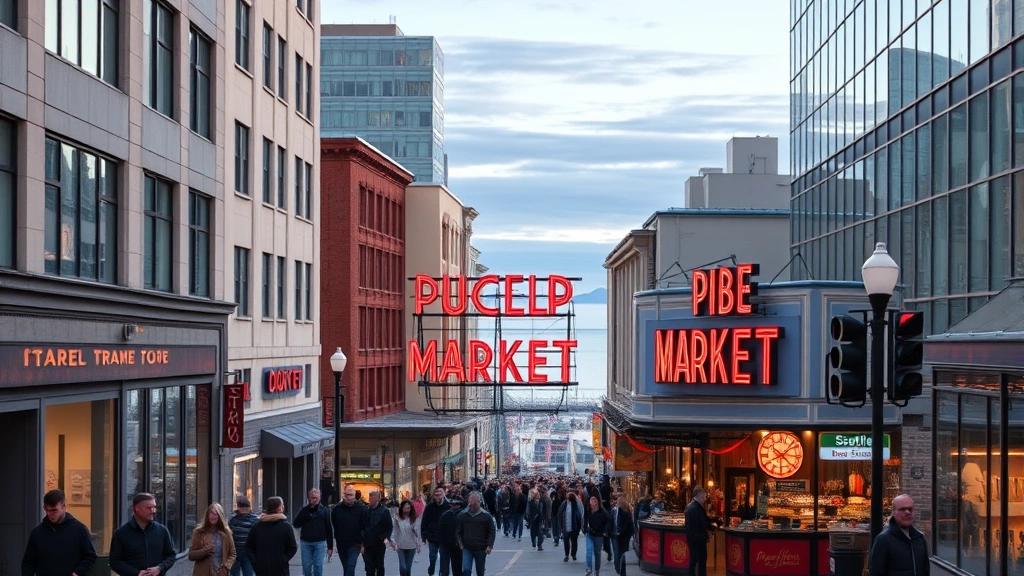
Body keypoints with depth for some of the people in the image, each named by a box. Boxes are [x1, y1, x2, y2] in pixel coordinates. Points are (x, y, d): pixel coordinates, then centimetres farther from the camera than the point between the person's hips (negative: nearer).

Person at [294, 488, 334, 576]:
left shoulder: (325, 510, 5)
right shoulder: (304, 510, 9)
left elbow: (329, 529, 4)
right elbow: (296, 523, -4)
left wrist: (330, 546, 0)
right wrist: (308, 516, -12)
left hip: (320, 543, -2)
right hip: (305, 542, 2)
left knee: (318, 567, -5)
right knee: (306, 567, 4)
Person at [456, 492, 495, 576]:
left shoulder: (486, 516, -1)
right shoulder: (463, 515, 2)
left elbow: (491, 532, 0)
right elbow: (458, 531, 7)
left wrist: (490, 546, -10)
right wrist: (460, 543, -5)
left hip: (481, 550, 0)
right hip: (467, 549, 0)